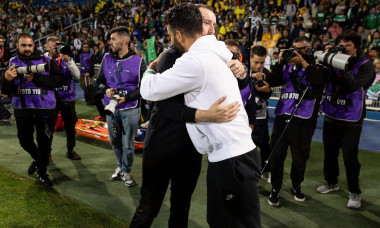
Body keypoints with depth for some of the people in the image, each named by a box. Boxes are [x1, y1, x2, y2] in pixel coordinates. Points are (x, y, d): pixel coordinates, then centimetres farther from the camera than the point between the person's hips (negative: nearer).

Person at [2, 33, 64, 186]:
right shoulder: (13, 63, 2)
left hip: (44, 108, -2)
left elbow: (59, 80, -13)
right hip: (22, 109, 2)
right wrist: (7, 80, -26)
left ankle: (42, 173, 26)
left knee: (44, 142, 6)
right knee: (25, 141, 15)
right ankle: (37, 159, 46)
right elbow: (6, 92, -3)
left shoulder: (46, 61, -3)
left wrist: (36, 78, -21)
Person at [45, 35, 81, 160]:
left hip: (67, 97, 2)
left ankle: (70, 150, 26)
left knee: (70, 125, 10)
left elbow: (77, 75, -10)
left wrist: (68, 61, -20)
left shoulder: (67, 59, 4)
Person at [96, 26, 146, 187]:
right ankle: (120, 166, 37)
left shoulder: (137, 62, -8)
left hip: (130, 109, -4)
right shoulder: (107, 58, 4)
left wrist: (127, 98, -20)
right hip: (111, 108, 4)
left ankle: (126, 171, 23)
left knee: (128, 144, 4)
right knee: (115, 142, 15)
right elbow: (100, 80, 12)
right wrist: (105, 90, -10)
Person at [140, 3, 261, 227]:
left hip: (232, 159, -9)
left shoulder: (195, 60, -18)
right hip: (233, 154, 10)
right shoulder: (213, 53, 11)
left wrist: (150, 69, 10)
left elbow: (150, 90, -10)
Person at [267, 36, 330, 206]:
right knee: (277, 153, 2)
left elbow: (320, 79, -14)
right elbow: (272, 82, 8)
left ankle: (296, 186, 29)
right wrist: (280, 63, -2)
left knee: (299, 157, 7)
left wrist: (303, 62, -12)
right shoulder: (288, 64, 15)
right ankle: (275, 189, 16)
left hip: (303, 118, -3)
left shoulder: (317, 64, 6)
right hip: (282, 115, 3)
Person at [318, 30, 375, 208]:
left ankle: (354, 192, 13)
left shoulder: (365, 65, -7)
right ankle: (331, 182, 36)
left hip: (351, 120, -4)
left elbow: (354, 86, -22)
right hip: (331, 115, 5)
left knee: (350, 157, -4)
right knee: (330, 152, 15)